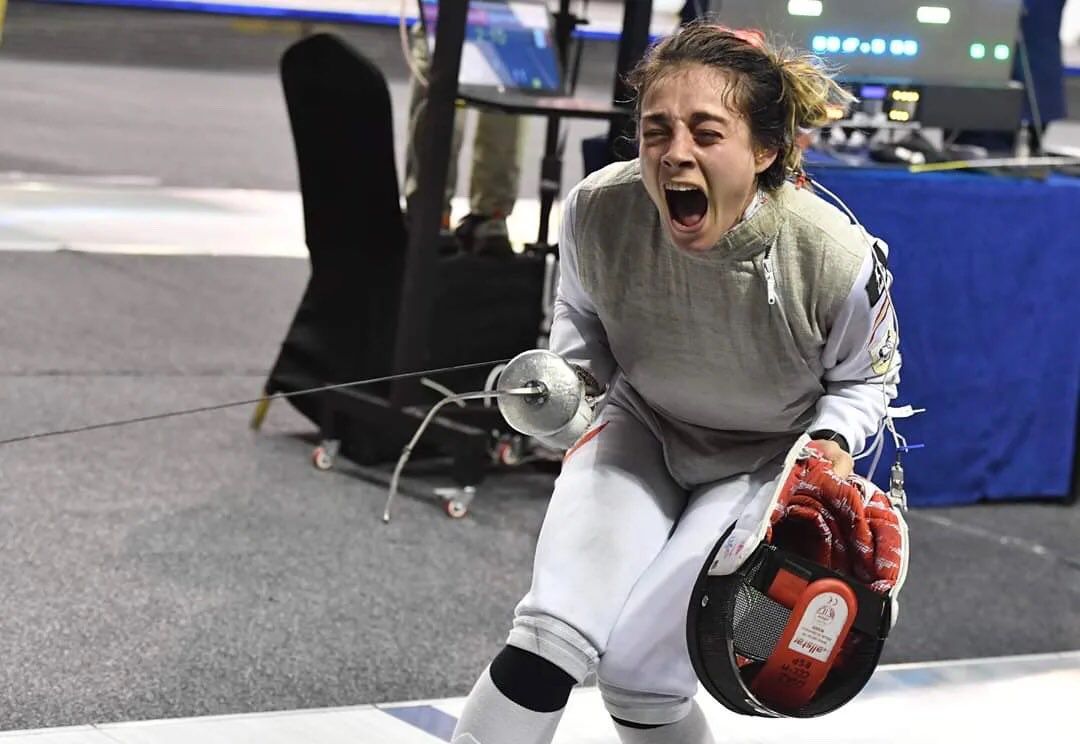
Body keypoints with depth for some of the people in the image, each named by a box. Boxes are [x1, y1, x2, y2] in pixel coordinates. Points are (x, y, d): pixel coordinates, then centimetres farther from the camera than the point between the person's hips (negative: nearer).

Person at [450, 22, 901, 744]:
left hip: (766, 463, -2)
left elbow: (865, 379, -6)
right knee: (551, 637, -18)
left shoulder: (837, 258, -30)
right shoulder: (599, 209, -25)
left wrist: (831, 446, -24)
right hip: (640, 432, 2)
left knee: (638, 672, -8)